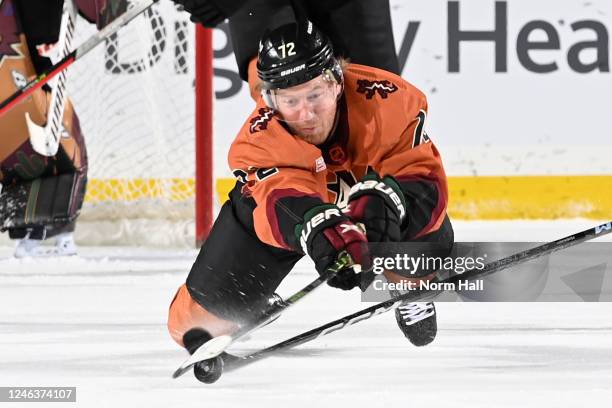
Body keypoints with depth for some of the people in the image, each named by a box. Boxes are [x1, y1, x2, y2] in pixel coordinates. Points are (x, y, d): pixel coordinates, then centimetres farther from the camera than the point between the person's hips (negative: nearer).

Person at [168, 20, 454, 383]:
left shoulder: (390, 101, -36)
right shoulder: (259, 142, -37)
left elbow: (427, 182, -36)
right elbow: (287, 204, -54)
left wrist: (386, 198, -59)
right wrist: (322, 230, -77)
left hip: (371, 179, 1)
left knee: (432, 232, -26)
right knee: (216, 298, -15)